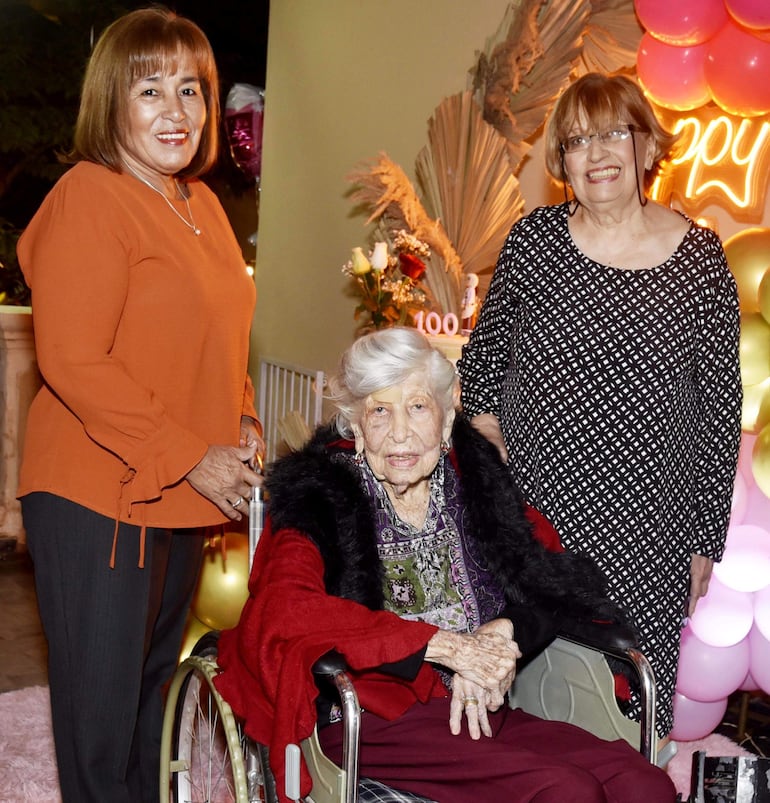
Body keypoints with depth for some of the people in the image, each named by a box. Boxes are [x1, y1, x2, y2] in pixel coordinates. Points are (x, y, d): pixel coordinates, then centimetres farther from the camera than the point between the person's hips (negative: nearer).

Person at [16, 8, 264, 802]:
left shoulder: (200, 203, 12)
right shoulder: (89, 197, -14)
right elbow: (73, 361, -20)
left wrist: (242, 424, 5)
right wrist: (190, 457, -20)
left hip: (183, 496, 8)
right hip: (97, 497, -8)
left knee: (155, 684, 21)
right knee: (102, 705, 4)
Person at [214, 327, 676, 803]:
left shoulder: (477, 481, 9)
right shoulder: (318, 498, -3)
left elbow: (554, 580, 9)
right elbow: (283, 611, -19)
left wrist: (502, 632, -13)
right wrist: (447, 645, -20)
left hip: (480, 710, 5)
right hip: (376, 720, -4)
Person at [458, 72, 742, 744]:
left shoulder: (698, 258, -2)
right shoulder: (533, 240, 0)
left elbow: (720, 410, 1)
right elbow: (482, 356, 12)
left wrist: (705, 539, 1)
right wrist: (485, 442, 0)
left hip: (646, 527, -1)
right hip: (531, 510, 1)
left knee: (636, 700, 6)